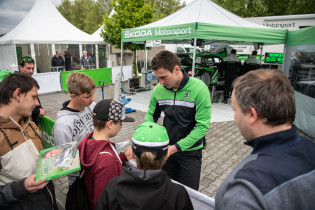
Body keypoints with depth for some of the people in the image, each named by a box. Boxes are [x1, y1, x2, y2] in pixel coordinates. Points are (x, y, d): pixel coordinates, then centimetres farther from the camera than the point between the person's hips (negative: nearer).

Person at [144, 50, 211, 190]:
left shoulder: (199, 89, -21)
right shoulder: (158, 90, -9)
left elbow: (202, 126, -21)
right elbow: (151, 115, 6)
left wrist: (176, 147, -25)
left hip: (190, 151, -3)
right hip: (166, 149, 4)